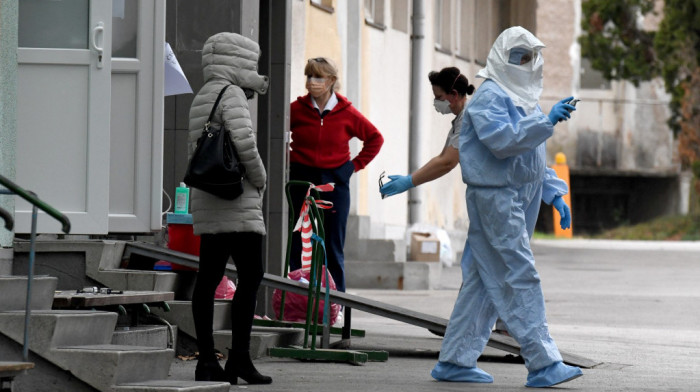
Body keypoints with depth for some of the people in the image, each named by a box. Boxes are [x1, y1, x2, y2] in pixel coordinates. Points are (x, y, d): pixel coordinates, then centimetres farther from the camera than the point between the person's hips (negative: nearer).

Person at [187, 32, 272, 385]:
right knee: (250, 275, -9)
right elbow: (244, 140, -22)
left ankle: (207, 360, 4)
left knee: (208, 278, 5)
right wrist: (259, 178, -8)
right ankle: (239, 355, -14)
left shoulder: (201, 100, 19)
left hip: (207, 202, 9)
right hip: (237, 200, -9)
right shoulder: (230, 94, -9)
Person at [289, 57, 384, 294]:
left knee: (333, 248, 2)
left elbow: (375, 138, 13)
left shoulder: (347, 114, 0)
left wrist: (356, 165, 7)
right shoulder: (296, 109, -1)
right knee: (298, 246, -2)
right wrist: (287, 159, 5)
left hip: (335, 183, 0)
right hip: (301, 182, 0)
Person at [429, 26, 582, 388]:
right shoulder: (490, 97, -9)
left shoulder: (523, 98, 22)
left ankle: (454, 361, 13)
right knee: (520, 279, -12)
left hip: (517, 200, 10)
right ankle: (542, 363, -14)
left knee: (484, 282, 10)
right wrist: (546, 121, -27)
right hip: (494, 198, -10)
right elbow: (501, 140, -25)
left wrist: (555, 195, 19)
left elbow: (534, 158, 27)